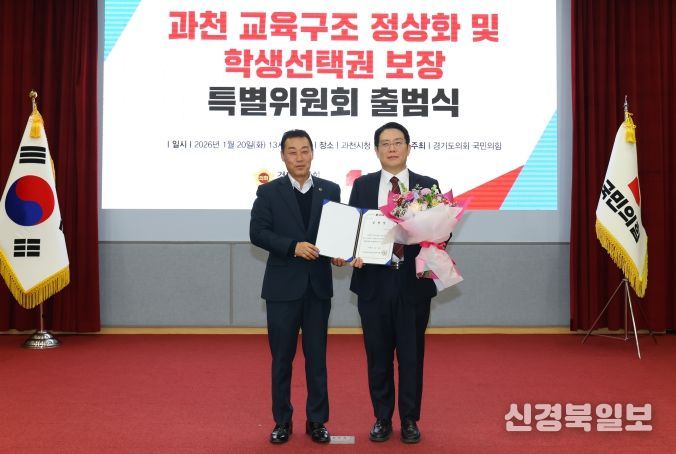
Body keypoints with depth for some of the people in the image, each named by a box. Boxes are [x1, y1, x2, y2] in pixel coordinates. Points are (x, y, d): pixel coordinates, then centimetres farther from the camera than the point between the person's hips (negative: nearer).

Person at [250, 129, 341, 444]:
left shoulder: (330, 190, 6)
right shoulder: (268, 192, 0)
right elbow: (257, 233, -7)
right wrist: (293, 246, -19)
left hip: (318, 285, 1)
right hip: (283, 286, -1)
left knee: (317, 358, 8)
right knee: (282, 358, 7)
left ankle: (316, 421, 19)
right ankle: (282, 421, 20)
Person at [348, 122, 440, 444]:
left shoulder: (427, 186, 3)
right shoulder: (362, 185, 6)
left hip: (413, 281, -1)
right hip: (373, 280, 1)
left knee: (411, 354, 7)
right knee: (378, 355, 9)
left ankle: (410, 420, 21)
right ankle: (382, 418, 22)